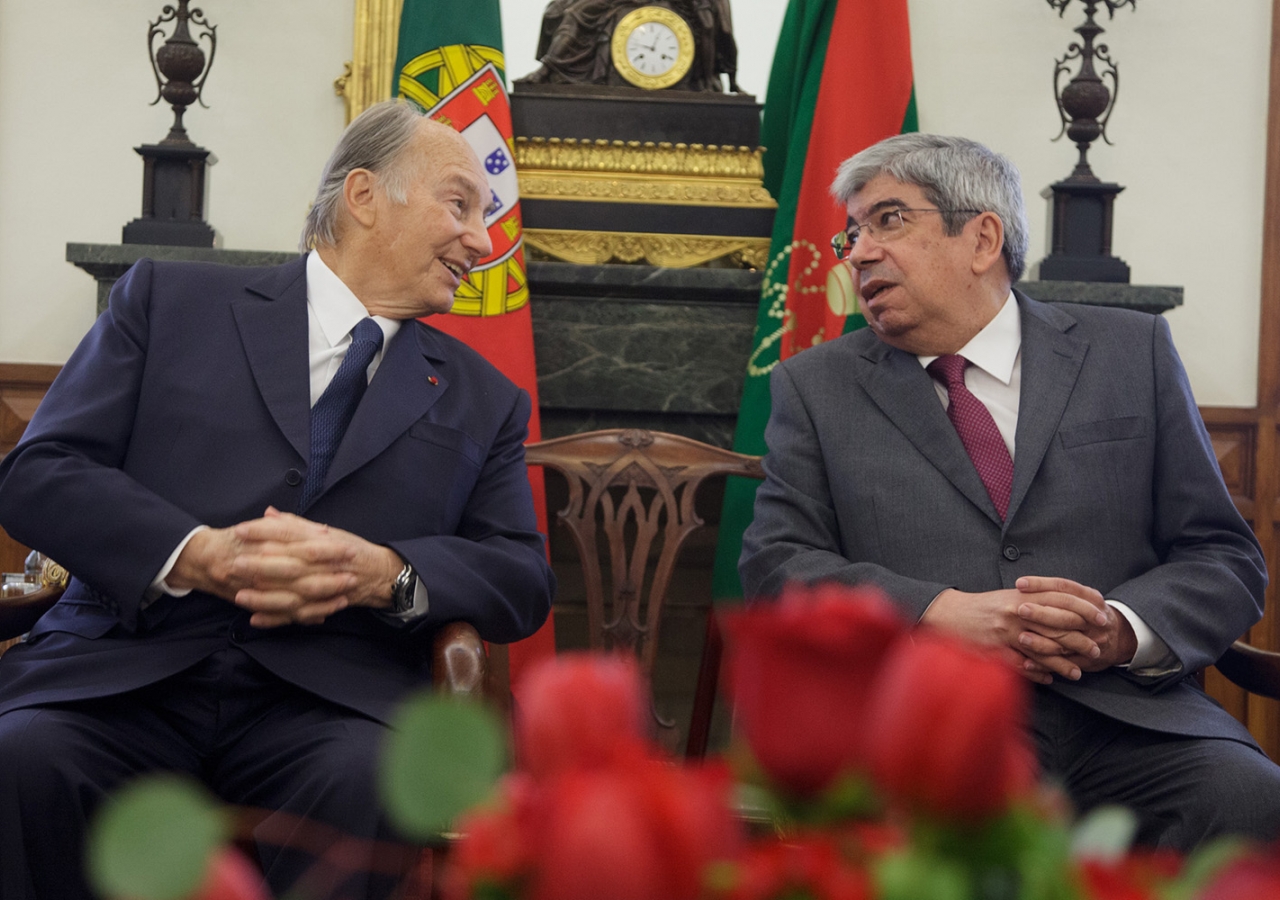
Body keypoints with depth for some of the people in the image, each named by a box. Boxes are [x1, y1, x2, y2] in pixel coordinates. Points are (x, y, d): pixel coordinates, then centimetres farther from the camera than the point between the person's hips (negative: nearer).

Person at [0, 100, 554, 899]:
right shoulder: (169, 301, 14)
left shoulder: (483, 401, 22)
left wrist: (384, 573, -10)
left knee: (375, 780, -34)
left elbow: (524, 579, 12)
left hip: (326, 704, 1)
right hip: (125, 678, -1)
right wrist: (197, 555, -13)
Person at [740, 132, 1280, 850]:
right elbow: (776, 566, 6)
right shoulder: (815, 387, 17)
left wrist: (1123, 631, -11)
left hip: (1124, 717, 2)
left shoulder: (1133, 353, 15)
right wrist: (944, 615, -11)